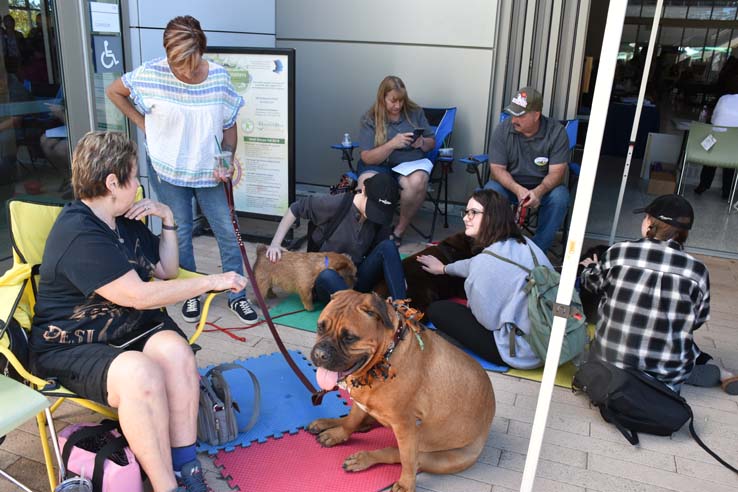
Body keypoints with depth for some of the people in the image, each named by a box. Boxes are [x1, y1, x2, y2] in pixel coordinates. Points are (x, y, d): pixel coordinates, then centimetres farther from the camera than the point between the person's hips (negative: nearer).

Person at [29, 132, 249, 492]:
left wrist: (168, 220, 3)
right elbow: (141, 296, -23)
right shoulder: (77, 236, -20)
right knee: (140, 373, -36)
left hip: (128, 328, 7)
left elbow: (166, 270, 18)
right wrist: (212, 282, -16)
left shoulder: (125, 221, 10)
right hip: (71, 347, -7)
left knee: (176, 350, -25)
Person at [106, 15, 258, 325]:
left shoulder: (219, 77, -12)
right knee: (181, 233, 9)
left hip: (208, 170, 1)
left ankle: (237, 296, 18)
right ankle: (191, 294, 28)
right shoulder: (151, 74, -15)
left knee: (228, 231, 2)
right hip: (168, 170, -1)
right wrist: (143, 123, -3)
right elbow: (114, 91, 2)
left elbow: (229, 125, -1)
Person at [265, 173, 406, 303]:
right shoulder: (335, 204, -17)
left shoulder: (381, 219, -5)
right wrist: (275, 243, -12)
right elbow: (295, 208, -5)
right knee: (327, 275, -40)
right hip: (326, 280, -3)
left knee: (388, 246, -22)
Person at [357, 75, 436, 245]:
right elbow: (367, 158, -10)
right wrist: (392, 144, -26)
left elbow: (432, 142, 11)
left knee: (417, 182, -36)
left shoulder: (415, 112, 4)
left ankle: (400, 229, -13)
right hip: (378, 165, -1)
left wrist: (422, 143, -14)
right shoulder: (370, 119, -3)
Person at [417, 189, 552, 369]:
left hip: (521, 351, -8)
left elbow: (487, 321, -16)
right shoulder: (525, 243, 3)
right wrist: (445, 268, 38)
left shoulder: (485, 261, -23)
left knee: (437, 310, 2)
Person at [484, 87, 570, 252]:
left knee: (559, 198, -31)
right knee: (490, 192, -31)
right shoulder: (502, 130, -11)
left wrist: (538, 192, -38)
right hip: (510, 184, 0)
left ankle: (539, 249, -16)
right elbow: (497, 169, -13)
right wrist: (517, 190, -32)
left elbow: (556, 173, -17)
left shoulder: (556, 132, -14)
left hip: (543, 187, 0)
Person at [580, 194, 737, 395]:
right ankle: (715, 372, 14)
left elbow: (594, 283, 10)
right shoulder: (697, 271, -8)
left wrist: (591, 268, 34)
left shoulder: (618, 252, -9)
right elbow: (697, 321, 4)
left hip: (610, 361, 1)